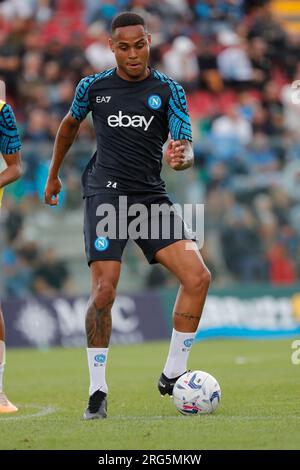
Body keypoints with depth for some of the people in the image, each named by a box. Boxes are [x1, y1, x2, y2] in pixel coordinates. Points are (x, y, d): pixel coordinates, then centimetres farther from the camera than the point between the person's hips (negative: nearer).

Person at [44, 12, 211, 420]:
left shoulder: (169, 91, 3)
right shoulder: (94, 87, 5)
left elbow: (186, 149, -4)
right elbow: (69, 125, 25)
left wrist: (180, 157, -28)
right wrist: (53, 175, 31)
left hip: (152, 195, 2)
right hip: (106, 193, -2)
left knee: (198, 277, -13)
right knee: (104, 291, -16)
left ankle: (173, 374, 2)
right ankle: (97, 390, -3)